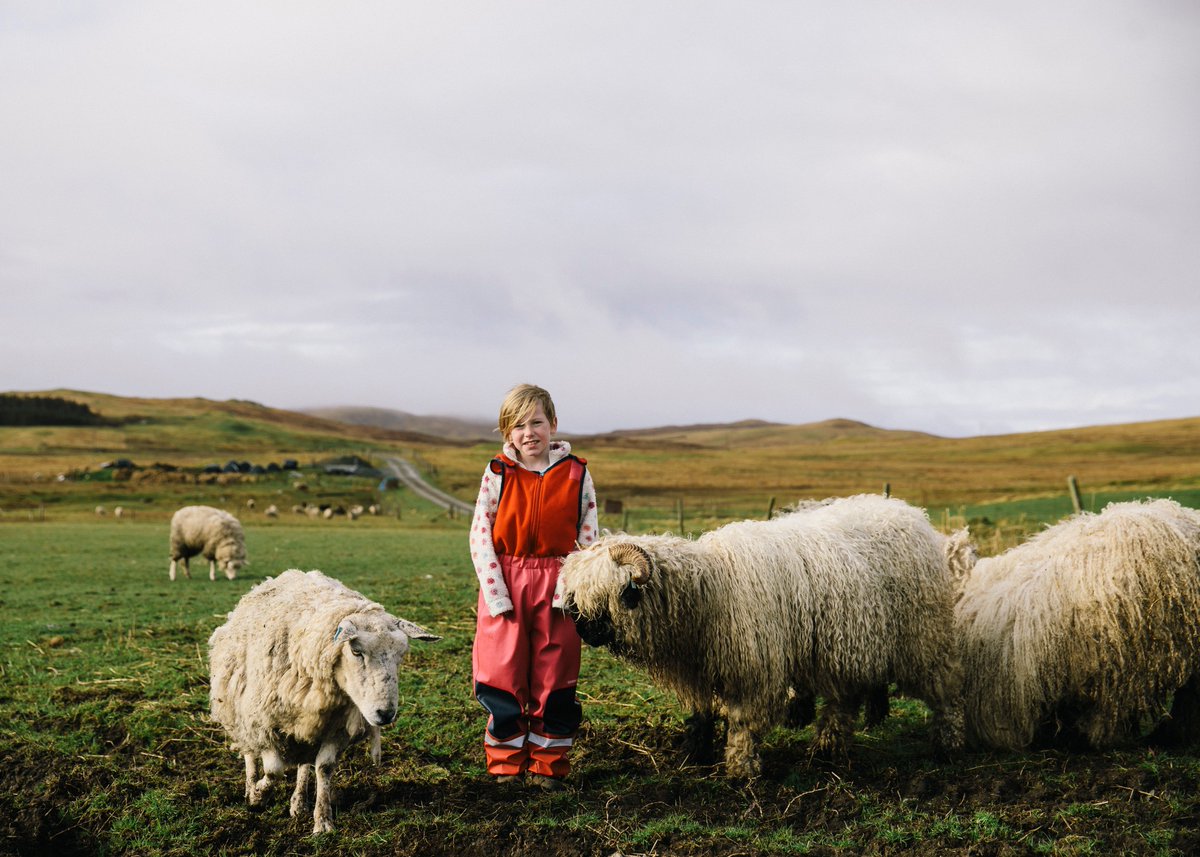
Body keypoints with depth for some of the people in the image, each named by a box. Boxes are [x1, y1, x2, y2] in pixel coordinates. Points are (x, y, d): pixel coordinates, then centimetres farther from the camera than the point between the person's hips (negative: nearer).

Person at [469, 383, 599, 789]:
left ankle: (548, 765, 17)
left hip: (555, 588, 0)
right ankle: (506, 766, 14)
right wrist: (496, 594, -10)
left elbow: (587, 538, 3)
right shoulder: (498, 474, 1)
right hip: (505, 587, 0)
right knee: (503, 680, 2)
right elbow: (480, 536, -1)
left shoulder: (576, 474, 2)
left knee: (554, 681, 5)